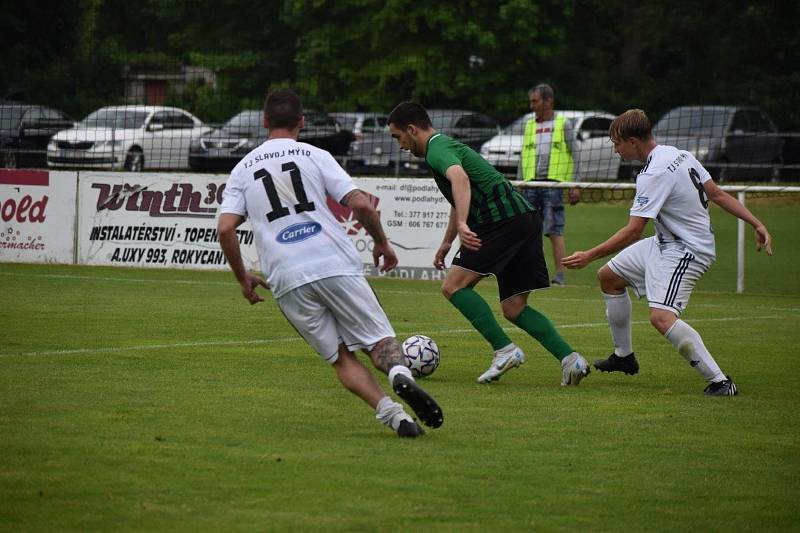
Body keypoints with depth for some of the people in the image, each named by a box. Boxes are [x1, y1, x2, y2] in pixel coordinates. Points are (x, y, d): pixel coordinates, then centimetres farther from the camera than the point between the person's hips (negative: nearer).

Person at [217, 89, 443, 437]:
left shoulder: (243, 170, 14)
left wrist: (243, 278, 16)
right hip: (336, 264, -1)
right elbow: (361, 204, -1)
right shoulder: (315, 156, 8)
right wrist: (381, 242, 16)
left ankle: (388, 409, -14)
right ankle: (399, 374, -29)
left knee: (341, 357, 8)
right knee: (379, 339, 4)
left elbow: (225, 229, 4)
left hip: (286, 279, 1)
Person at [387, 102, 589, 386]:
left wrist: (462, 225, -40)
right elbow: (460, 200, 44)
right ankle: (569, 358, -4)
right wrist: (446, 242, 52)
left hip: (503, 221, -10)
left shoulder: (437, 149, -5)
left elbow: (459, 177, -29)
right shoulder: (448, 145, 28)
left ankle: (504, 350, -12)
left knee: (454, 286, -6)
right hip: (526, 220, 10)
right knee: (513, 309, 10)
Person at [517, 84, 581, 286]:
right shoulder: (529, 126, 17)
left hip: (553, 182, -5)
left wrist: (574, 186, -4)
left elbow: (574, 156, 3)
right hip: (531, 184, 5)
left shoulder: (564, 124, 4)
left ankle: (560, 275, -9)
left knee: (555, 231, -10)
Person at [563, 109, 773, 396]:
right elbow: (717, 194, 5)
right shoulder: (678, 155, 4)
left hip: (688, 251, -11)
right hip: (665, 243, 11)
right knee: (609, 276, 19)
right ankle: (624, 356, 33)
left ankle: (720, 381, -26)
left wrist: (589, 256, -16)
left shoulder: (654, 175, -25)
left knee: (661, 316, -27)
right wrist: (756, 224, 7)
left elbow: (632, 232, -24)